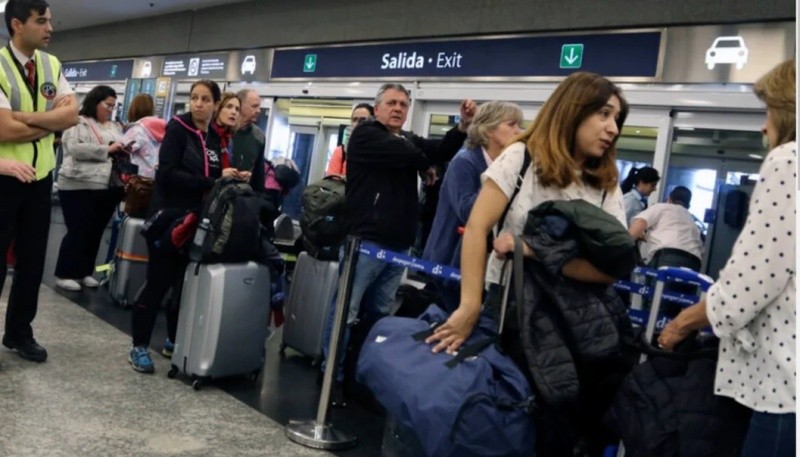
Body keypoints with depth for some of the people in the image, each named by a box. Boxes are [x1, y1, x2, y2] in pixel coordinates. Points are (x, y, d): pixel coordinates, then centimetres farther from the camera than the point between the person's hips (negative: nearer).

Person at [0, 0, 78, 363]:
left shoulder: (52, 65, 5)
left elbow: (72, 115, -6)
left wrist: (29, 117, -18)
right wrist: (51, 122, -10)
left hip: (40, 176, 6)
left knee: (32, 261, 14)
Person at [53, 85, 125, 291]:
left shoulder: (115, 127, 19)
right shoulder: (79, 123, -2)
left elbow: (121, 150, 22)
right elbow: (75, 149, -16)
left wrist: (126, 150, -2)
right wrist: (107, 149, -15)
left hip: (109, 188, 6)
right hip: (80, 187, -6)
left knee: (95, 232, 10)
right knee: (78, 232, -5)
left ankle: (84, 272, 21)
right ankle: (64, 274, 5)